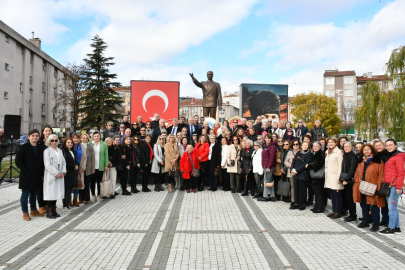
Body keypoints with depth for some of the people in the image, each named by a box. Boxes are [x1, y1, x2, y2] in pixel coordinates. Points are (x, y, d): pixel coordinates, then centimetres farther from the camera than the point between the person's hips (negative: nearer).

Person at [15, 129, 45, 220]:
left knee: (34, 194, 15)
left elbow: (43, 162, 12)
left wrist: (42, 173, 3)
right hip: (26, 176, -5)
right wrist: (26, 171, -16)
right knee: (25, 194, 3)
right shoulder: (23, 148, -5)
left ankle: (33, 210, 27)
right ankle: (25, 213, 13)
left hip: (37, 176, 5)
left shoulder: (41, 148, 9)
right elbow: (18, 161, -8)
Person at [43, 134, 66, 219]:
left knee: (56, 193, 9)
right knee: (50, 194, -4)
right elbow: (47, 165, -12)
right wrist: (56, 173, -13)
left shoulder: (60, 151, 15)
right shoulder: (47, 151, -4)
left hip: (60, 176, 6)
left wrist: (63, 172, -1)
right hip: (51, 176, -6)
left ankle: (54, 211, 17)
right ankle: (49, 212, 4)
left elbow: (63, 162, 13)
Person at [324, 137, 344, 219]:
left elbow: (340, 165, -11)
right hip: (329, 176, 7)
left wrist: (339, 177, -16)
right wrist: (325, 174, 11)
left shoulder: (339, 152, -7)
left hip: (335, 176, -7)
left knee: (337, 194, -2)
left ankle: (338, 212, 5)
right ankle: (334, 210, 19)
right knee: (331, 194, 11)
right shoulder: (328, 152, 16)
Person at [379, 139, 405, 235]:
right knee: (392, 208, 13)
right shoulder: (388, 157, 20)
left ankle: (391, 228, 2)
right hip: (387, 186, 9)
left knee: (392, 207, -5)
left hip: (394, 186, -9)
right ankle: (397, 227, 21)